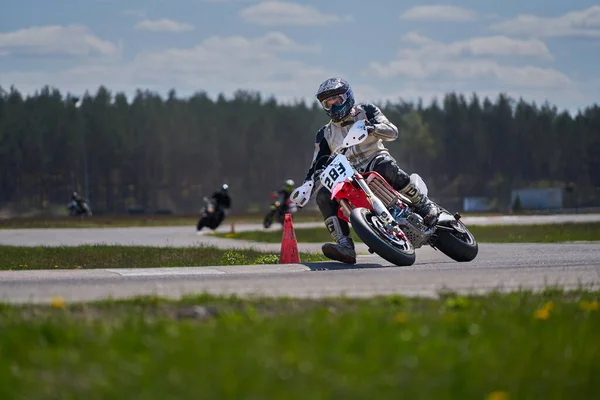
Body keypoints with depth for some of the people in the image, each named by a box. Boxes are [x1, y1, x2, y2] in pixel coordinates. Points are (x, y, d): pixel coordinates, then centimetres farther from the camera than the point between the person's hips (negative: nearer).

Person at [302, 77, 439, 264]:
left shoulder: (366, 111, 10)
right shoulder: (325, 134, 20)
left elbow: (392, 131, -3)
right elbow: (318, 165, 17)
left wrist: (371, 127, -24)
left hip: (375, 160, -4)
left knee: (385, 167, -41)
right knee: (324, 196, -25)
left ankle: (425, 206, -27)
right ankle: (345, 247, -35)